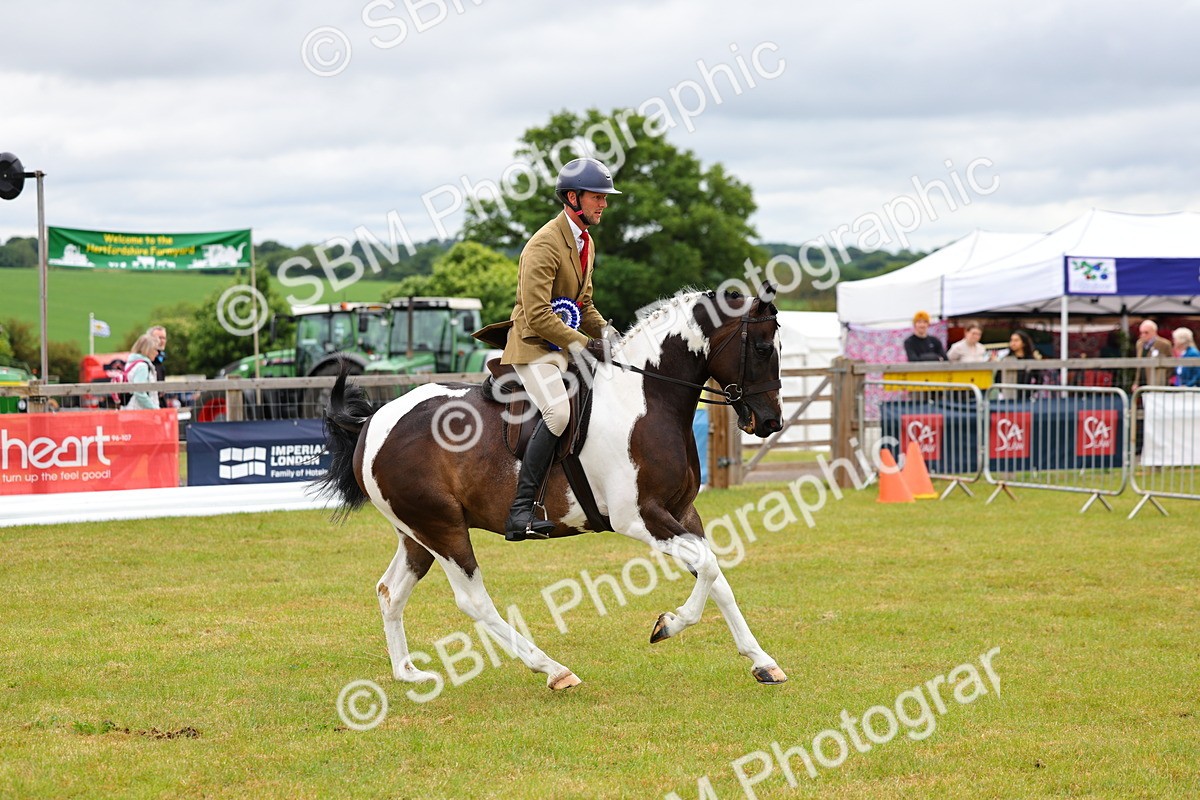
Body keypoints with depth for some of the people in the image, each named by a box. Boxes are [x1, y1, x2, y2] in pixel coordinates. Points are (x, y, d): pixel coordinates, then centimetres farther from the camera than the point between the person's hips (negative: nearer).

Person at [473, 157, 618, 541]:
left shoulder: (586, 243, 14)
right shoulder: (544, 246, -17)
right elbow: (538, 315, -23)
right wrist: (584, 343, -23)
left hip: (568, 345, 10)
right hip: (533, 344, -10)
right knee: (558, 411, -29)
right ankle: (520, 512, -31)